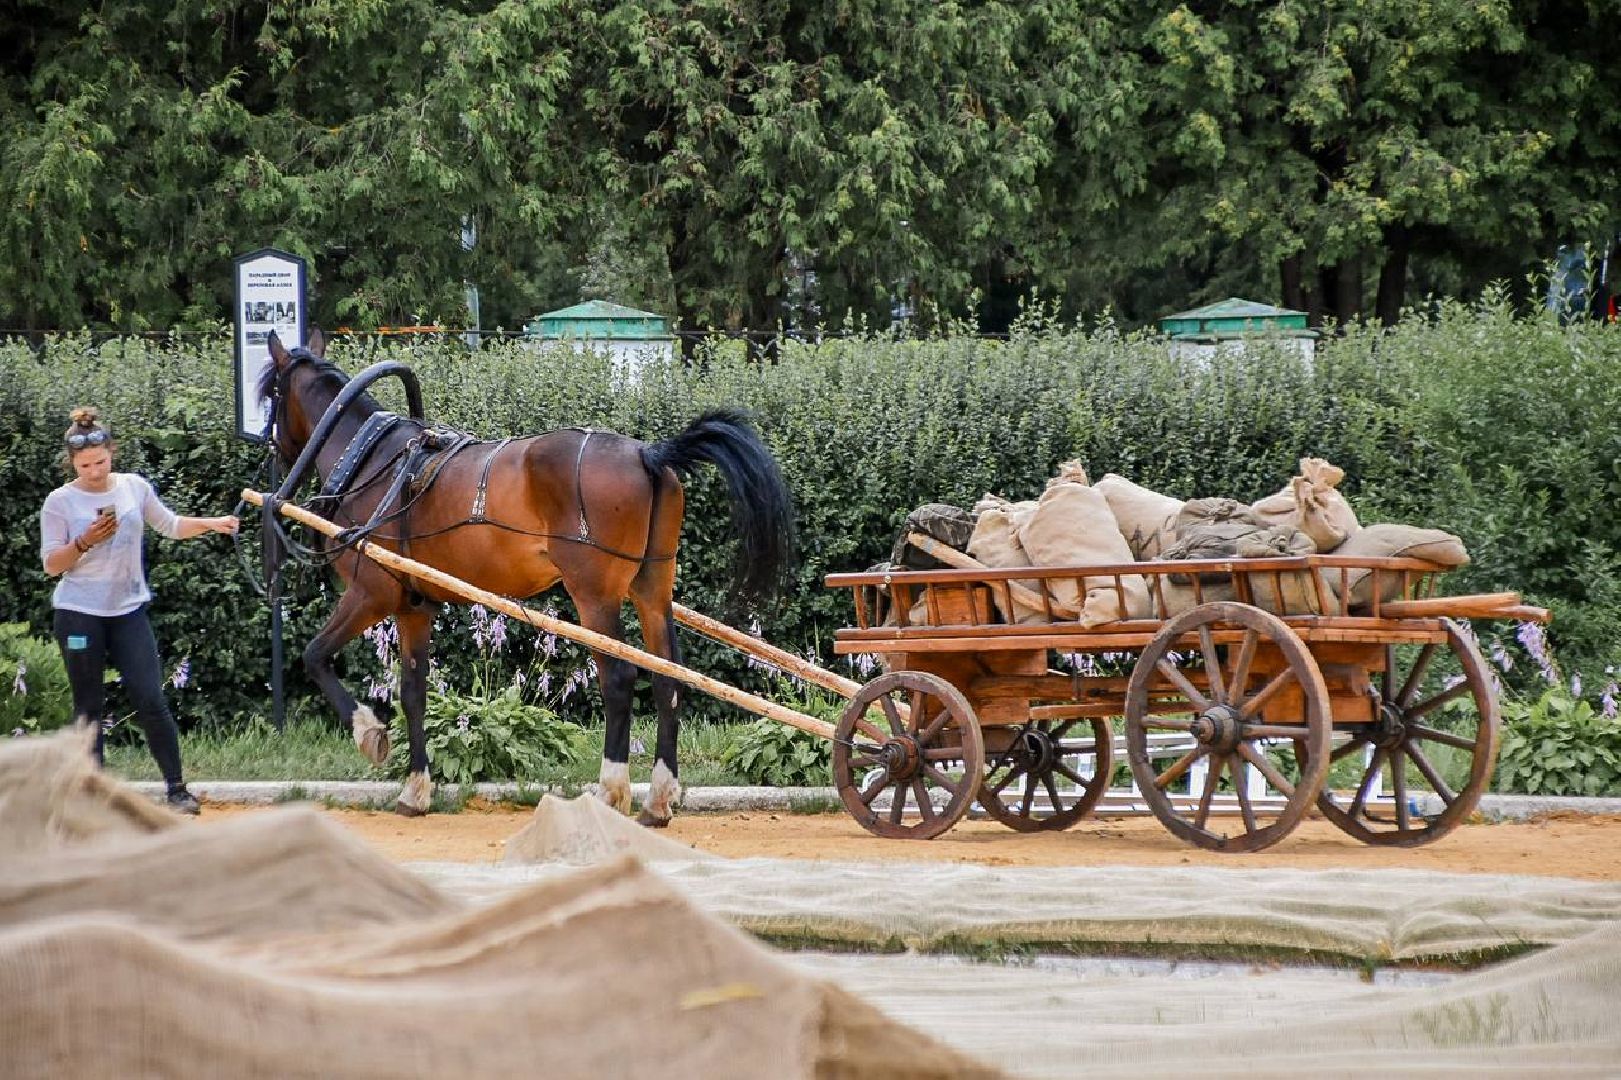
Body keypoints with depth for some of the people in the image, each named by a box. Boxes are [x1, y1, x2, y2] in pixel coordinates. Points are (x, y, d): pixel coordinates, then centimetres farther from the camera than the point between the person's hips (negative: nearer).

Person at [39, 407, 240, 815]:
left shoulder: (134, 487, 2)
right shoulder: (60, 502, -7)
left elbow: (171, 526, 14)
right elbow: (52, 565, -6)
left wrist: (210, 524, -2)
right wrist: (85, 542, -21)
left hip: (128, 611, 2)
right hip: (80, 614, -2)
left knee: (150, 700, -5)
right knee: (89, 707, 4)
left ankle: (177, 789, 0)